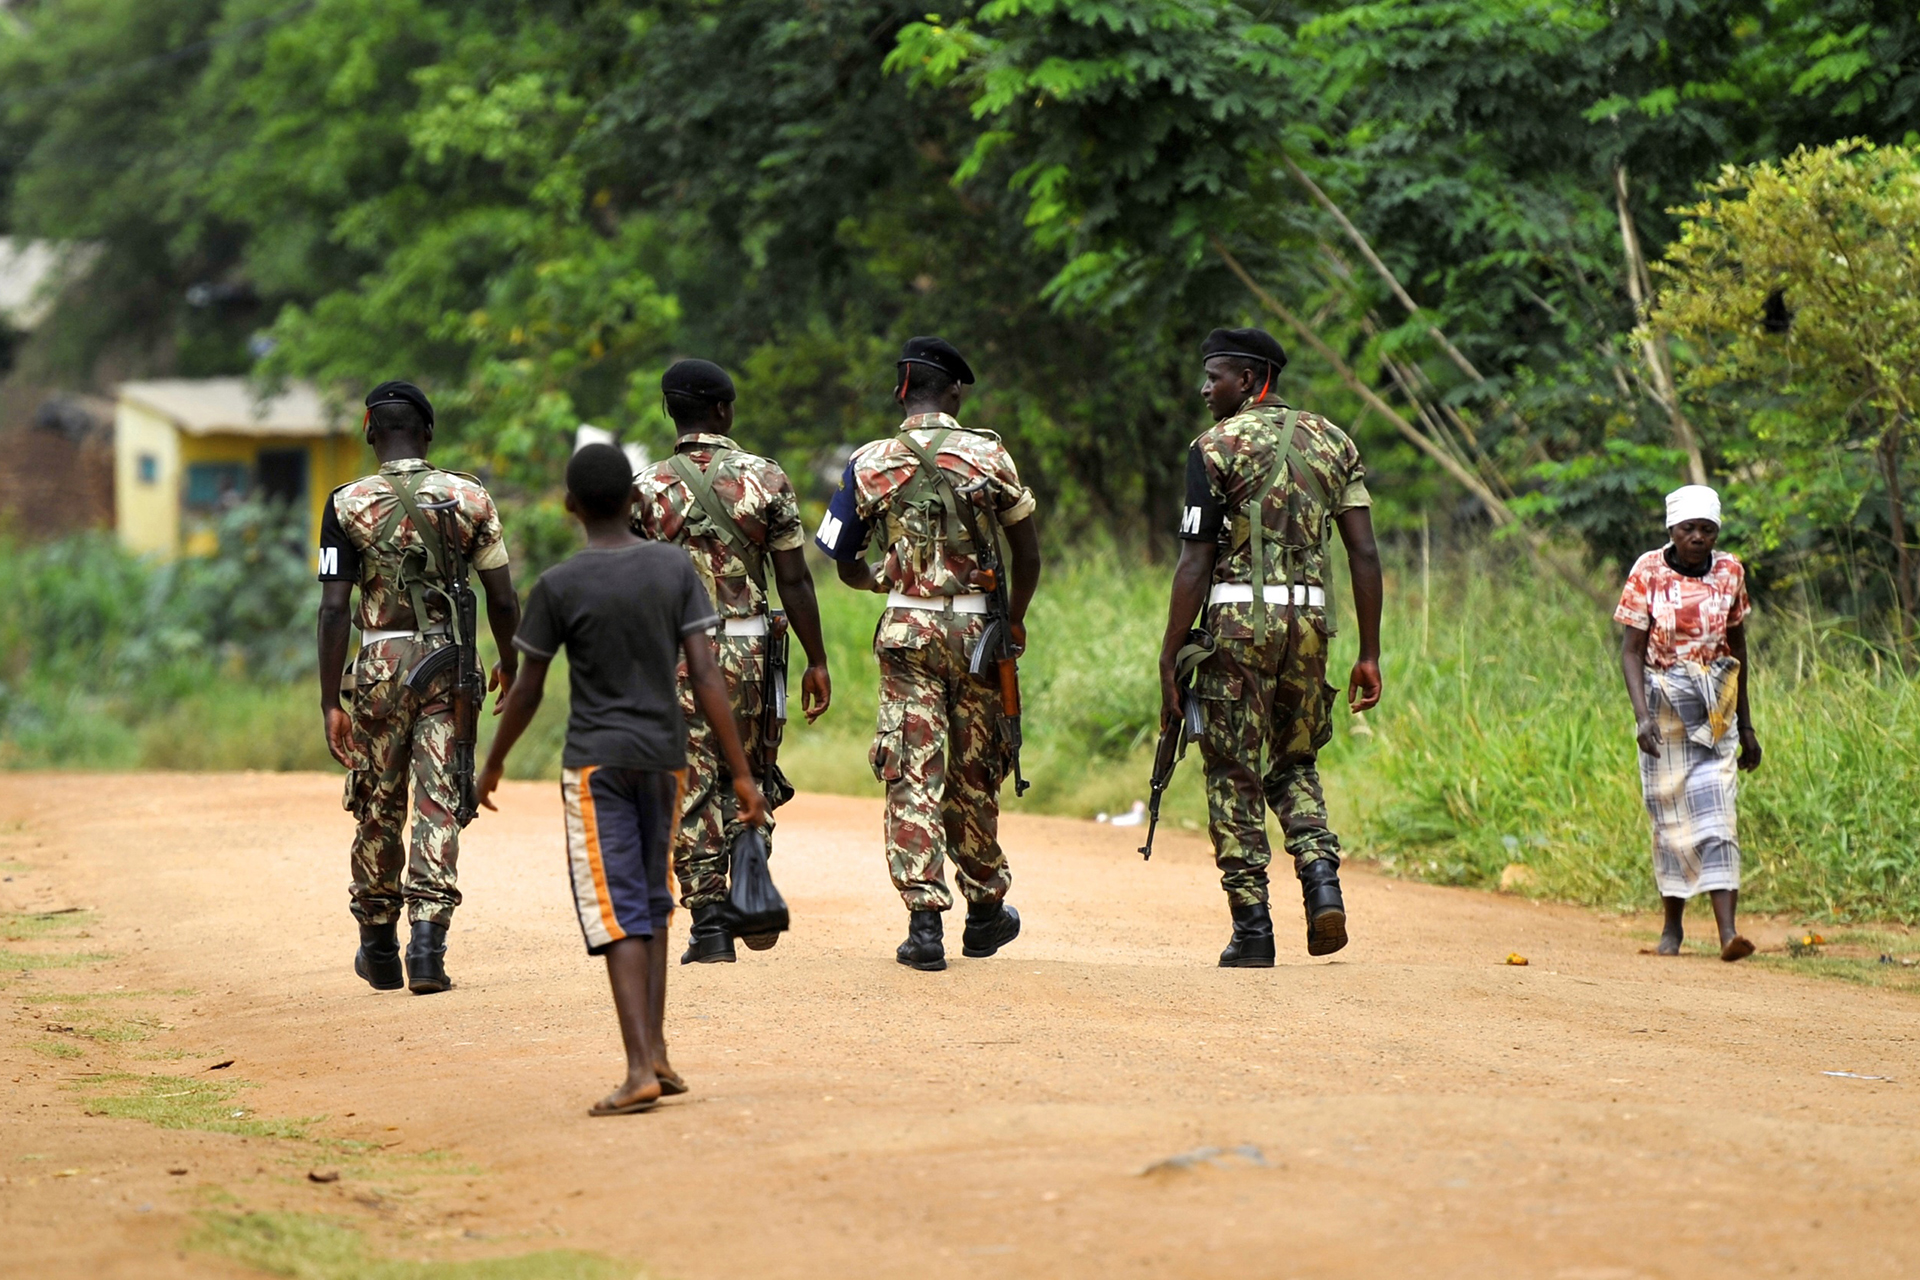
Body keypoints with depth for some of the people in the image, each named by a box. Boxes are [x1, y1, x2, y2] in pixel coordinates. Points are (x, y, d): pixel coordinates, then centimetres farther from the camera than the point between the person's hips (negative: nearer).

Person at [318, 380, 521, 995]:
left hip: (381, 667, 0)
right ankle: (428, 940, -12)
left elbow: (335, 608, -9)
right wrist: (508, 663, 20)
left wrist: (330, 702, -6)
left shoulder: (348, 505, -4)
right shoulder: (470, 497, 0)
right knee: (439, 804, 1)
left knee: (378, 807, 12)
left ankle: (379, 949, 24)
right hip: (449, 664, 0)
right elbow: (503, 599, 2)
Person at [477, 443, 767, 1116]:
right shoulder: (675, 568, -2)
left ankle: (641, 1068, -18)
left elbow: (527, 690, -2)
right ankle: (656, 1051, 13)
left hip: (596, 763, -3)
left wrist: (493, 764, 15)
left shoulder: (558, 586, -9)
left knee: (619, 913, -7)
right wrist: (742, 774, -3)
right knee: (652, 902, 17)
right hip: (665, 757, 3)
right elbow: (706, 675, -6)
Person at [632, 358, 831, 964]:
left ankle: (710, 921, 0)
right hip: (748, 649, 1)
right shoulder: (765, 478, -2)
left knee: (692, 789, 4)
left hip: (671, 655, -1)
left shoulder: (646, 488, -3)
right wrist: (817, 661, 5)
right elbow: (795, 580, -2)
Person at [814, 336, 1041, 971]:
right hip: (974, 628, 1)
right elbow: (1027, 550, 3)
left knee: (913, 774, -1)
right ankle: (985, 912, 26)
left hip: (907, 631, -1)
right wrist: (1015, 620, 19)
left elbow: (846, 565, 7)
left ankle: (924, 919, -10)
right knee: (974, 772, 13)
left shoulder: (869, 464, -1)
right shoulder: (990, 455, -2)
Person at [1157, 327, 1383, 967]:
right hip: (1309, 619, 4)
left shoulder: (1217, 445, -3)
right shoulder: (1332, 441, 12)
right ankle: (1322, 876, -4)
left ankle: (1253, 929, 1)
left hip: (1238, 617, -4)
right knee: (1294, 764, 20)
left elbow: (1196, 562, -7)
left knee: (1235, 777, 4)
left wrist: (1170, 659, -4)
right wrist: (1369, 654, 9)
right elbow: (1364, 553, 6)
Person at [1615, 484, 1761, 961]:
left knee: (1716, 811, -10)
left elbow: (1736, 645, 13)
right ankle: (1673, 925, 18)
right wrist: (1642, 715, -22)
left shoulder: (1729, 572, 1)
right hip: (1664, 703, -1)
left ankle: (1727, 929, -19)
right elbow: (1631, 650, -8)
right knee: (1669, 813, 4)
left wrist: (1745, 724, 16)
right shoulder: (1648, 573, -8)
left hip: (1716, 707, 1)